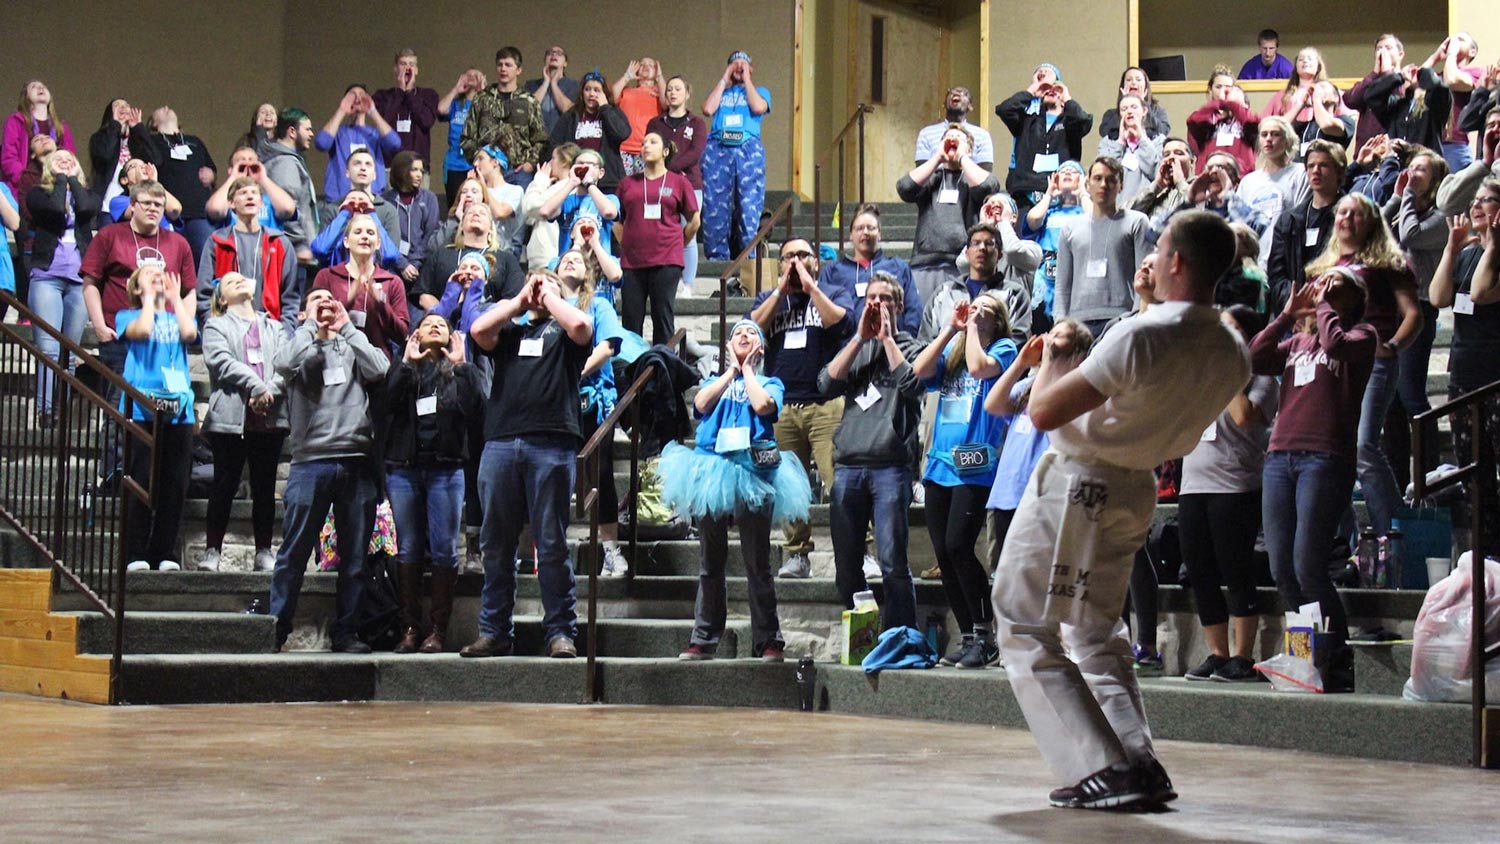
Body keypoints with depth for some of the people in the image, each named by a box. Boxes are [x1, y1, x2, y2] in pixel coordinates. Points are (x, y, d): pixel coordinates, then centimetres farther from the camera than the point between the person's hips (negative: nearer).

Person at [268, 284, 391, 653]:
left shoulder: (352, 346, 17)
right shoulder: (301, 344, 12)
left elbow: (380, 370, -3)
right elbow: (284, 364, -11)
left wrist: (346, 327, 2)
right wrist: (311, 325, 0)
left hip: (357, 461, 3)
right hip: (311, 460, -2)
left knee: (355, 556, 4)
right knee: (294, 552, -4)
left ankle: (346, 632, 10)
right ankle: (276, 630, -2)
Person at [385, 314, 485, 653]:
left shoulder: (461, 371, 11)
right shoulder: (404, 369, 13)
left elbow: (476, 408, -6)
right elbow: (386, 402, -6)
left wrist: (461, 366, -7)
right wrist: (406, 363, -7)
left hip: (445, 469, -1)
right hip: (403, 467, 1)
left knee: (444, 550, -4)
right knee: (408, 549, 2)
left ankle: (438, 630, 0)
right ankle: (410, 628, 6)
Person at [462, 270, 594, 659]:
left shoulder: (562, 330, 16)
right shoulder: (509, 331, 23)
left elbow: (580, 326, -7)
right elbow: (478, 330, 4)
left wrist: (549, 295, 9)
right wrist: (520, 300, 13)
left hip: (551, 444, -3)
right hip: (501, 443, 3)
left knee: (552, 545, -3)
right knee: (496, 544, 4)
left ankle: (561, 633, -2)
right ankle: (494, 632, 9)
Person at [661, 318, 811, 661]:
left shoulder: (769, 382, 13)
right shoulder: (716, 381, 21)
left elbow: (763, 405, -10)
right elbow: (701, 403, -1)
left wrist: (747, 369, 5)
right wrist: (732, 370, 6)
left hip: (753, 473, -3)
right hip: (711, 470, 3)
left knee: (757, 563, -2)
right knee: (710, 562, 5)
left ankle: (768, 640, 0)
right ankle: (704, 639, 8)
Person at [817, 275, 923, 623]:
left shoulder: (911, 347, 10)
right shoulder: (854, 348, 21)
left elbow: (912, 385, -10)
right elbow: (827, 385, 4)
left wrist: (886, 338, -1)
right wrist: (860, 338, 1)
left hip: (891, 466, -4)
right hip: (848, 464, 4)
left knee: (893, 565, -9)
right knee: (846, 567, 5)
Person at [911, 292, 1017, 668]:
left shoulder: (1003, 347, 3)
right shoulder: (952, 348, 19)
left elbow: (979, 367, -16)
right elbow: (920, 370, 4)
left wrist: (972, 326, -3)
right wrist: (951, 328, 5)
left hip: (975, 464, -6)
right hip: (941, 463, 7)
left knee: (958, 546, -16)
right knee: (943, 553, 4)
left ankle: (985, 637, -9)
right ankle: (968, 638, 11)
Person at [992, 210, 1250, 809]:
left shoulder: (1141, 335, -27)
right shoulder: (1233, 357, -4)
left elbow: (1044, 412, -24)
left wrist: (1051, 358, -4)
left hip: (1076, 484, -7)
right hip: (1138, 490, 7)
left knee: (1025, 630, 2)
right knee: (1097, 632, 22)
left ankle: (1104, 770, -9)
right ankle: (1140, 763, 8)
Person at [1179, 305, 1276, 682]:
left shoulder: (1260, 380, 0)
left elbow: (1245, 416, -17)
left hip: (1236, 487, -7)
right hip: (1194, 485, 7)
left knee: (1236, 573, -6)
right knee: (1200, 576, 6)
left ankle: (1242, 658, -2)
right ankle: (1217, 655, 13)